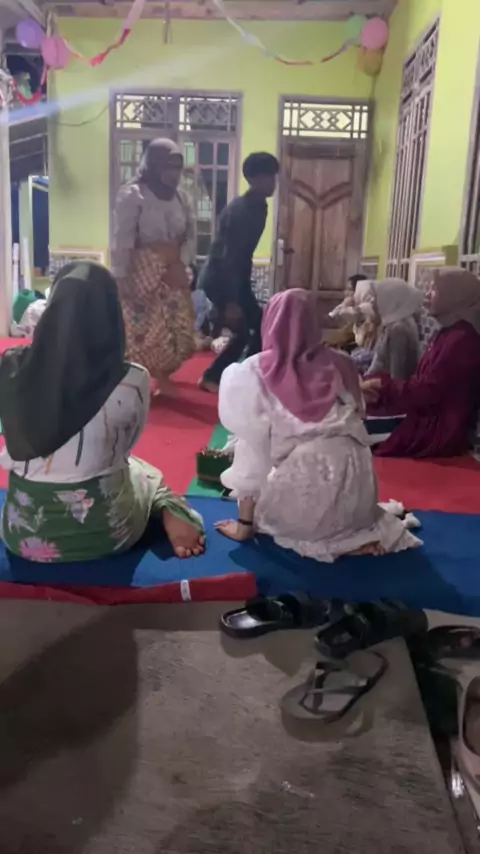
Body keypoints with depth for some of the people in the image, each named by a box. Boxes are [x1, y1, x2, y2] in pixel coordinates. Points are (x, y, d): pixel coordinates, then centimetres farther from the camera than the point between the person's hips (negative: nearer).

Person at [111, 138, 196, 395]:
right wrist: (120, 278, -16)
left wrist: (181, 262, -5)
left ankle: (162, 379, 20)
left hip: (173, 273, 6)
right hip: (143, 273, -6)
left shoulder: (180, 197, 12)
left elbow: (190, 236, 13)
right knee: (141, 328, -6)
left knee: (176, 327, 5)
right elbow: (122, 240, -11)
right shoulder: (132, 194, -6)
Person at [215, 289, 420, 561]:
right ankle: (357, 535, 11)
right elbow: (356, 417, 12)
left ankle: (314, 538, 7)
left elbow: (252, 449, -2)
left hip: (302, 499, -4)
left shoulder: (255, 372, -3)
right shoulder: (340, 365, 5)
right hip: (355, 497, 4)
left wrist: (245, 524, 7)